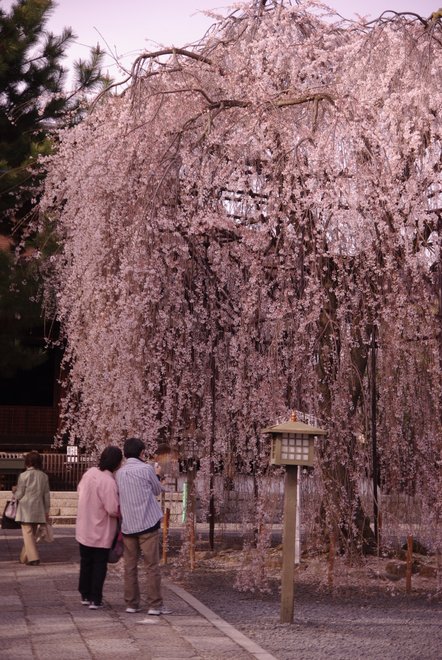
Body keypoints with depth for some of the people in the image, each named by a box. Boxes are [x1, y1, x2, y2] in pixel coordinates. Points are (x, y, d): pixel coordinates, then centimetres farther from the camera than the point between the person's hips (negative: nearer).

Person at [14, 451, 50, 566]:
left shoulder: (24, 475, -11)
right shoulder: (43, 476, 2)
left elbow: (19, 495, -8)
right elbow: (46, 495, 6)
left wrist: (15, 491, 15)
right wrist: (46, 511, 13)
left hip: (26, 510, -5)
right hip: (38, 510, 5)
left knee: (28, 533, -1)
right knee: (32, 533, 15)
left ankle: (33, 558, -10)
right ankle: (24, 557, 22)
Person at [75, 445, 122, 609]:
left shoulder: (89, 473, -3)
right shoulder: (108, 482, -26)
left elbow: (79, 490, 13)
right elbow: (113, 510, -26)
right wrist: (123, 511, -6)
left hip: (84, 530, 7)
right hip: (101, 534, -7)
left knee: (85, 563, 19)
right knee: (99, 565, 6)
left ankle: (85, 595, 29)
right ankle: (95, 600, 7)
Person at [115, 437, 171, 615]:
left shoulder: (119, 473, 6)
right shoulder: (146, 469, -8)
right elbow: (157, 490, 5)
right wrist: (157, 475, 24)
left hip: (128, 526, 5)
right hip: (148, 524, -5)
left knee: (130, 567, 10)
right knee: (152, 567, -1)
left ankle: (131, 604, 10)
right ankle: (154, 605, -2)